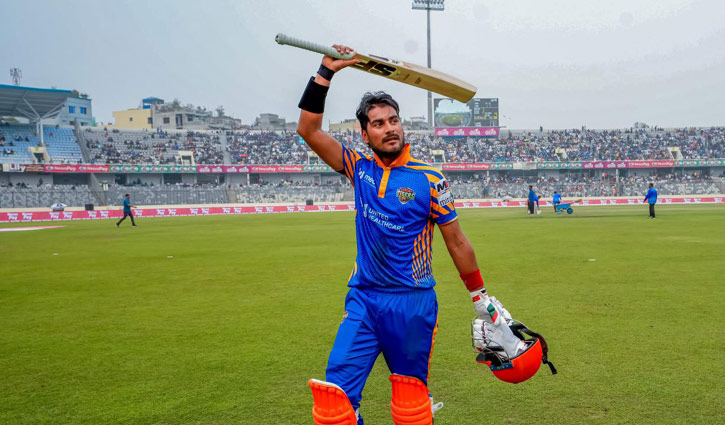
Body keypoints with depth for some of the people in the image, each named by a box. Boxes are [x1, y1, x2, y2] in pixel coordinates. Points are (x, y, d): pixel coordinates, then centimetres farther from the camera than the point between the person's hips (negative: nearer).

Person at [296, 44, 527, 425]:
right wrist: (326, 72, -5)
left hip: (413, 303, -2)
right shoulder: (359, 168, 3)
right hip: (363, 299, 2)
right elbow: (308, 129, 0)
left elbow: (457, 243, 1)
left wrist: (484, 304, 5)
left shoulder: (428, 179, -5)